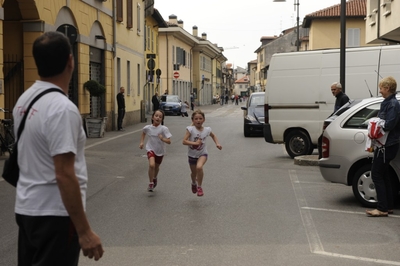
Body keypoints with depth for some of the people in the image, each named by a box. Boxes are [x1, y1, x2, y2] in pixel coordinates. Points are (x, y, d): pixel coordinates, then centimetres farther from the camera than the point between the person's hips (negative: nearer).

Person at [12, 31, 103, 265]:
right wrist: (84, 231, -21)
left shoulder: (24, 100, 6)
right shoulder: (62, 108, -22)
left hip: (27, 208, 9)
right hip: (54, 213, -9)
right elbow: (64, 175, -25)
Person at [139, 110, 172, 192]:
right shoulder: (147, 128, -12)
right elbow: (143, 133, 14)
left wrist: (163, 139, -38)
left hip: (160, 151, 1)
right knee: (151, 165, -24)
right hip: (151, 149, -1)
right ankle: (151, 183, -8)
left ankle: (155, 178, 52)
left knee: (156, 167, 19)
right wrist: (142, 142, 4)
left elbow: (169, 141, -20)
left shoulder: (164, 129, -19)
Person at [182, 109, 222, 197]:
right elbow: (184, 141, -23)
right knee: (193, 173, 17)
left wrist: (217, 143, -1)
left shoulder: (207, 130, -9)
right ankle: (194, 183, 55)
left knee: (199, 167, -30)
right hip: (192, 155, 1)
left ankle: (199, 187, -10)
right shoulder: (190, 129, -18)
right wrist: (195, 143, -32)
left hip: (202, 154, 0)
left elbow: (213, 135, 14)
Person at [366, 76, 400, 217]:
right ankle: (388, 206, 21)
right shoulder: (387, 102, 15)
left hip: (387, 146, -10)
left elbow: (388, 125, -23)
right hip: (384, 144, 10)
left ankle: (382, 208, -4)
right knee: (383, 175, 14)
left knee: (376, 175, -7)